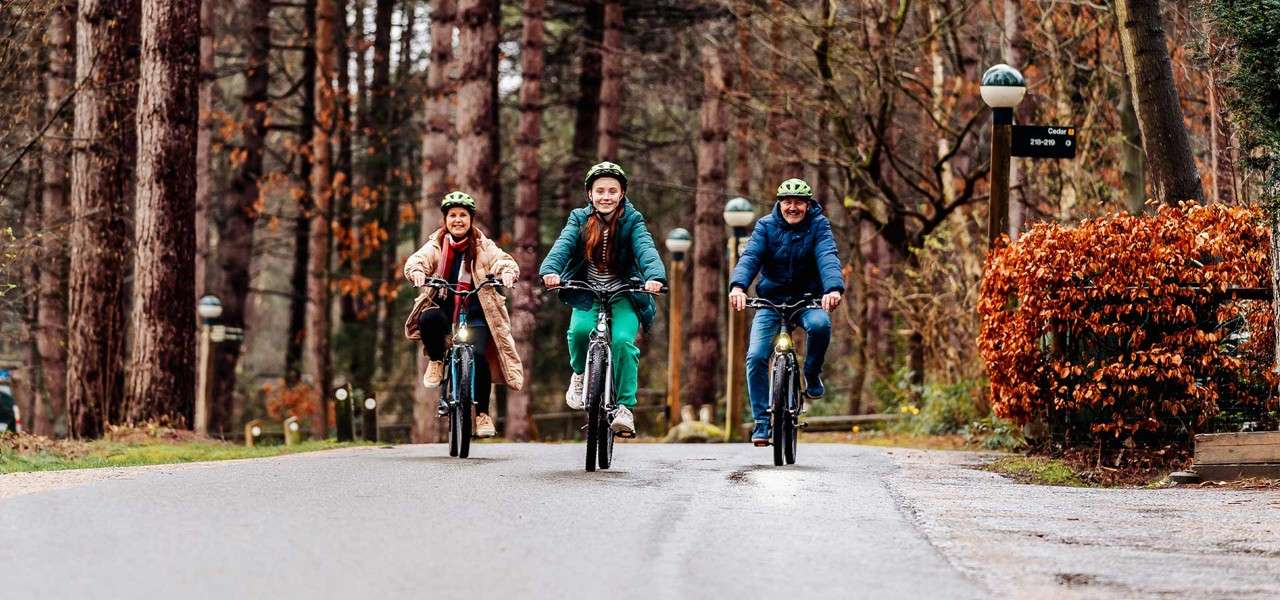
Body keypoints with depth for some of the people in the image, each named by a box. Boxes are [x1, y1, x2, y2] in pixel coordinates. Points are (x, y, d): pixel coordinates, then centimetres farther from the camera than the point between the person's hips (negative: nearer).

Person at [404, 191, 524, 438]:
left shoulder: (483, 247, 6)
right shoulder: (436, 245, 6)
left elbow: (506, 262, -8)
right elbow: (416, 261, -12)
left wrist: (507, 274, -33)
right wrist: (418, 274, -36)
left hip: (475, 314, 0)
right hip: (444, 308, 0)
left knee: (479, 356, -22)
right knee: (428, 318, -35)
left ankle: (482, 414, -6)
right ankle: (436, 361, -5)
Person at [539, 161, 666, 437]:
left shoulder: (632, 221, -6)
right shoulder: (580, 219, -2)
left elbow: (646, 249, -23)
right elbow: (563, 245, -19)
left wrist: (655, 277, -44)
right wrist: (550, 270, -41)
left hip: (624, 298, -1)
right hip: (587, 297, 1)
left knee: (622, 340, -27)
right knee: (580, 330, -28)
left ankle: (624, 407, -19)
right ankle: (580, 373, 4)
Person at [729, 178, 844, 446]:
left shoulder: (818, 225, -7)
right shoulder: (766, 226, -6)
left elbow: (828, 257, -24)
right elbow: (750, 256, -20)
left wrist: (834, 288, -45)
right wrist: (738, 286, -41)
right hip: (771, 300, 1)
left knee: (820, 324, -35)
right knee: (756, 356, -16)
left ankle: (812, 375, -6)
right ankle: (762, 421, -4)